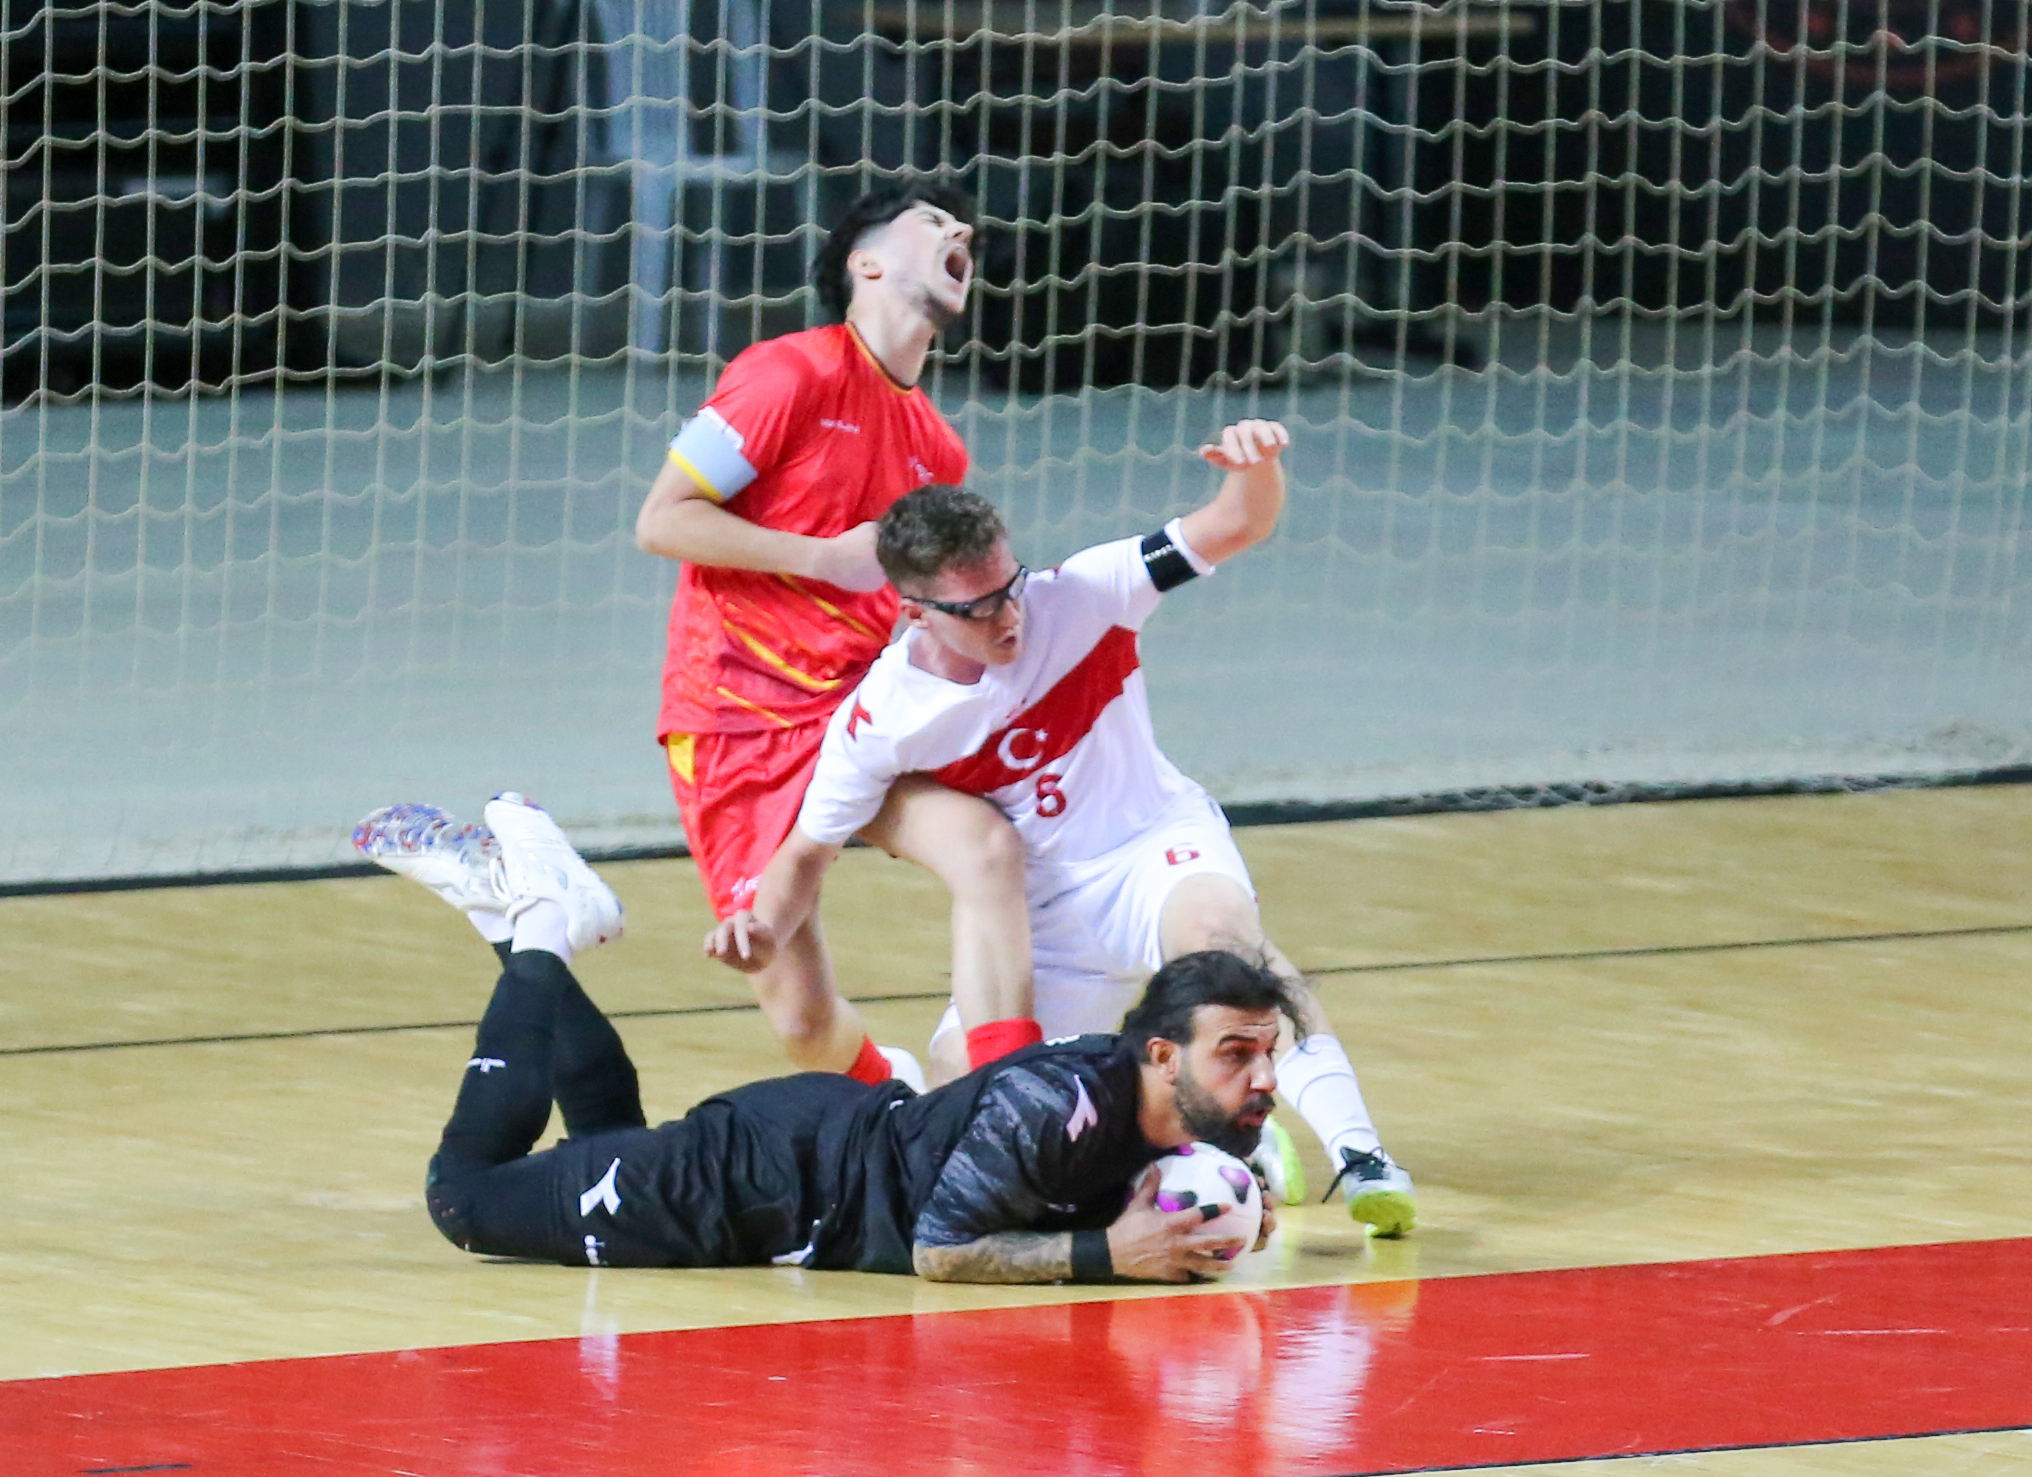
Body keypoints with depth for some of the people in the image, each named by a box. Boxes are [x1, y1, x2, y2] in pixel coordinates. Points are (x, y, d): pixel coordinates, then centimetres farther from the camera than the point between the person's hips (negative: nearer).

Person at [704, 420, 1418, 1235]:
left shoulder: (1077, 601, -17)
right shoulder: (877, 720, -15)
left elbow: (1236, 528, -19)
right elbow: (807, 853, -3)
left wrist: (1256, 468, -43)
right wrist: (763, 924, -24)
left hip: (1157, 846, -4)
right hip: (1043, 916, 4)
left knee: (1216, 925, -37)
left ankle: (1352, 1146, -41)